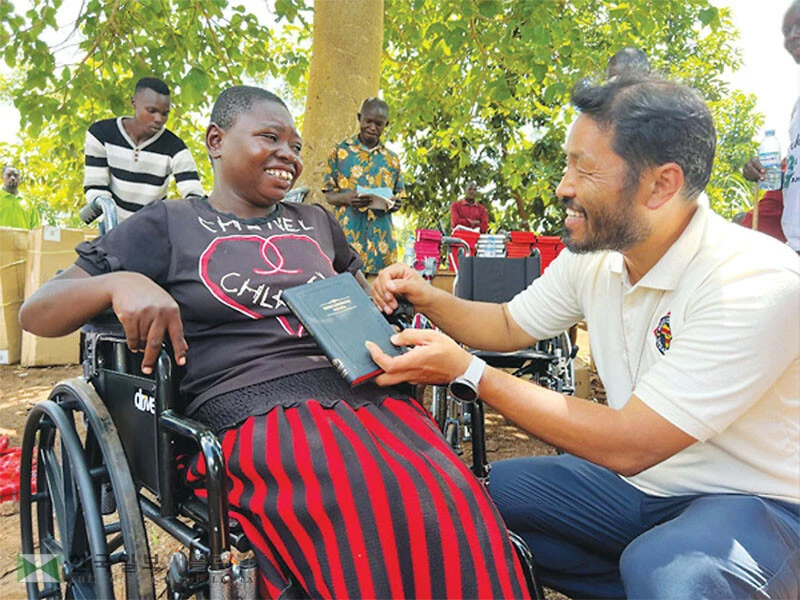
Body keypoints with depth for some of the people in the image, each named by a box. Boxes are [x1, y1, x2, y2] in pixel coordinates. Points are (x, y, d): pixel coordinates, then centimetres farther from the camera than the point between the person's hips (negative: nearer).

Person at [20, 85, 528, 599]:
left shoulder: (316, 223, 25)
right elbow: (36, 313, 8)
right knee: (389, 523, -31)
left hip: (364, 392, 5)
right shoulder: (168, 225, 11)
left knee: (458, 509, -24)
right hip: (253, 415, -4)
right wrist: (121, 282, -13)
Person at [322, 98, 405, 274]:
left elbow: (399, 196, 17)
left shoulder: (392, 159, 15)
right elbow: (329, 195, 5)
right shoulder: (340, 152, 7)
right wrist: (346, 198, -17)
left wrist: (395, 204, -7)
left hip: (381, 240, 3)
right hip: (347, 237, -2)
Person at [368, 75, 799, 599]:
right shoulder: (592, 257, -5)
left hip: (754, 502, -7)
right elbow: (510, 325, 11)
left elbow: (626, 446, -29)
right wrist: (427, 298, -8)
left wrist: (467, 372, -28)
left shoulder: (757, 281, -27)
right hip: (639, 478, 8)